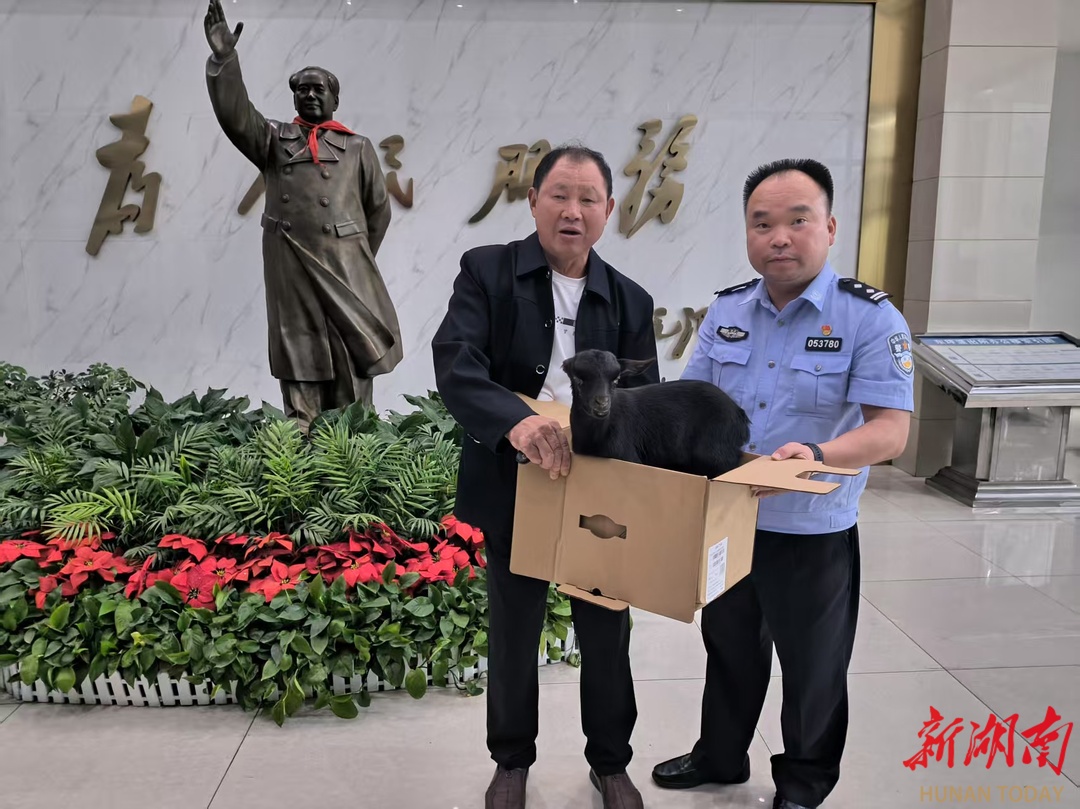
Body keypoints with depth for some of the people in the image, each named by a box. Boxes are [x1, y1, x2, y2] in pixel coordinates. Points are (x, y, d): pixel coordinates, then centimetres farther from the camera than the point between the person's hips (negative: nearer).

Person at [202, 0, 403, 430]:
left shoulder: (357, 147, 11)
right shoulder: (274, 138, 14)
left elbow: (378, 208, 12)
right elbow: (235, 115, -2)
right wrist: (223, 59, -16)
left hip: (344, 263, -1)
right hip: (289, 262, 1)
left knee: (352, 352, 0)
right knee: (299, 350, 3)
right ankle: (301, 437, 9)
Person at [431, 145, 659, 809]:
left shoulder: (630, 301, 3)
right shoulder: (487, 271, -6)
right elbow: (455, 365, -21)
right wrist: (516, 420, -38)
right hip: (516, 495, -2)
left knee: (608, 637, 16)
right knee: (513, 637, 16)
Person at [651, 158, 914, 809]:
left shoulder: (871, 317, -14)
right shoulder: (726, 311, 1)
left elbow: (891, 431, -20)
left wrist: (817, 454, -38)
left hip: (813, 536, -4)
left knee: (812, 668, 16)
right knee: (729, 649, 23)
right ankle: (720, 756, 46)